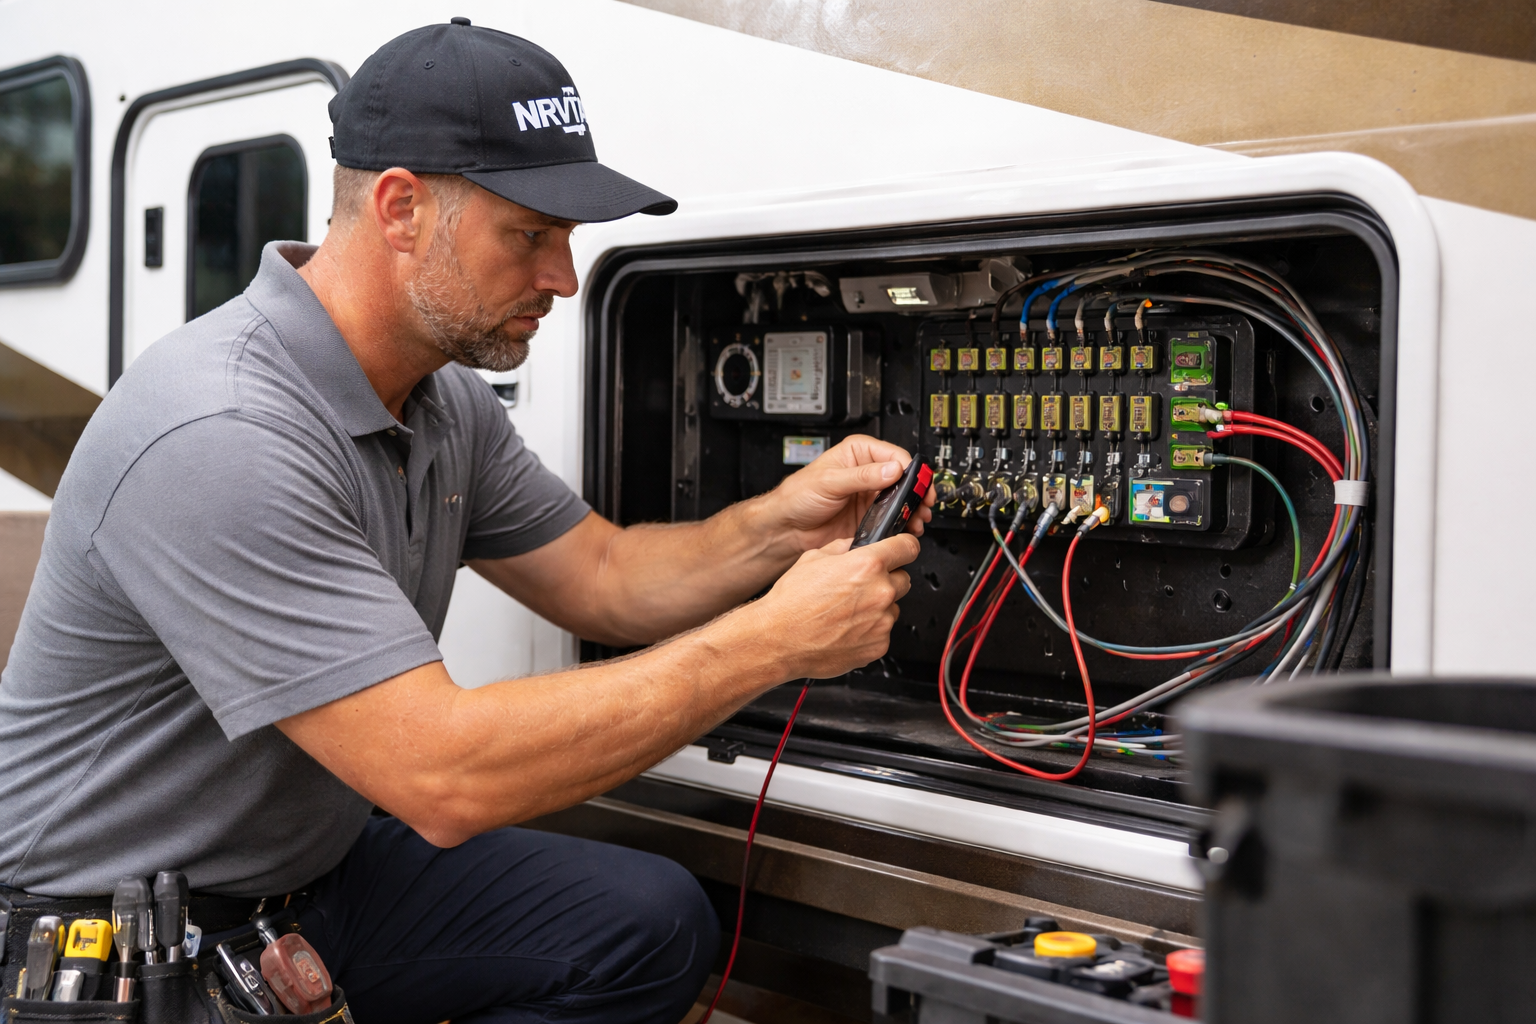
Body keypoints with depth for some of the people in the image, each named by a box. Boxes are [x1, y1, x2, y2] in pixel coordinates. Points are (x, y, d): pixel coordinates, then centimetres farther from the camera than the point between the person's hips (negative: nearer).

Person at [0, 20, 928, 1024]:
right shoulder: (218, 441, -30)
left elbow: (602, 577, 11)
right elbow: (445, 775, -33)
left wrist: (781, 525, -10)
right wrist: (776, 639, -28)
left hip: (312, 874, 9)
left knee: (652, 924, -6)